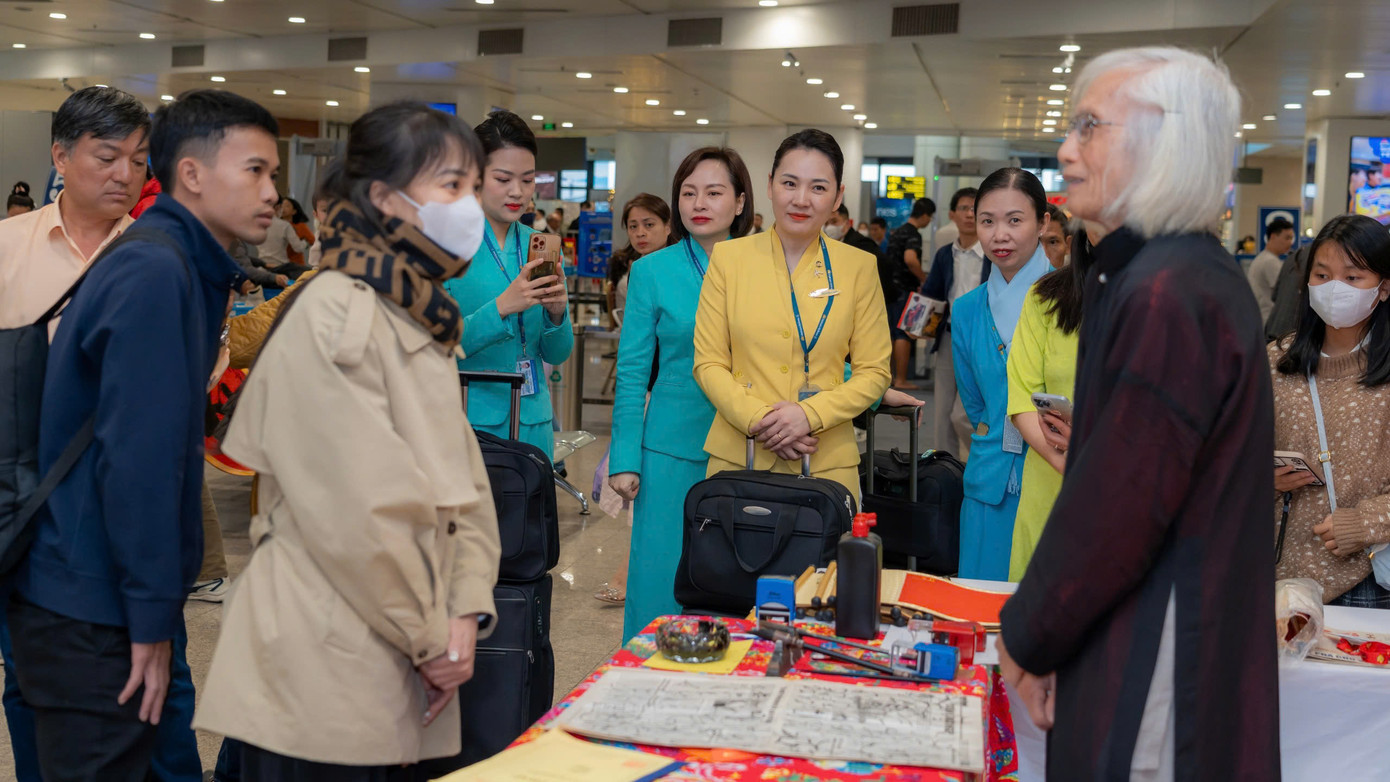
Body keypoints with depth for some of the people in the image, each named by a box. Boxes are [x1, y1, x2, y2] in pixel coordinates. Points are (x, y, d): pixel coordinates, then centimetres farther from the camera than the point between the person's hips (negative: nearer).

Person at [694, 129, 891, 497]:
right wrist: (757, 419, -13)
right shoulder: (728, 256, 2)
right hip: (738, 456, 0)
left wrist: (809, 414, -13)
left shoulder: (859, 266, 2)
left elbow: (874, 371, 2)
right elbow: (708, 363, 2)